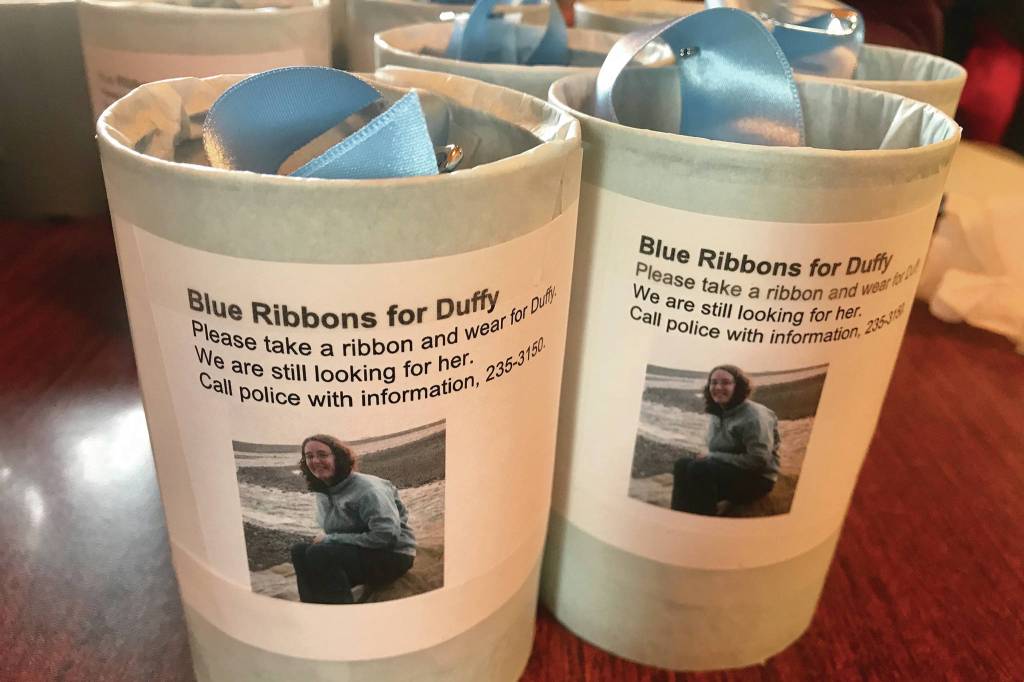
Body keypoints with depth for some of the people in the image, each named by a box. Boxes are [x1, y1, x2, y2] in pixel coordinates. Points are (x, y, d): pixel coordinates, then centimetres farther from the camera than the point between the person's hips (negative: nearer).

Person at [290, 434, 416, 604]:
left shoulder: (366, 488, -20)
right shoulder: (322, 492, 6)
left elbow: (387, 535, -29)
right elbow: (331, 531, 20)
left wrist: (332, 539, -21)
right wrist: (325, 539, -7)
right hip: (357, 552, 8)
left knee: (319, 554, -25)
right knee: (299, 550, -4)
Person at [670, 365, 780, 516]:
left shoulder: (755, 415, -16)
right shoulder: (718, 414, 10)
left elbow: (759, 460, -24)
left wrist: (714, 457, -19)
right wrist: (709, 458, -6)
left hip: (756, 479, -8)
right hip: (727, 472, 8)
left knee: (699, 469, -28)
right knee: (682, 464, -14)